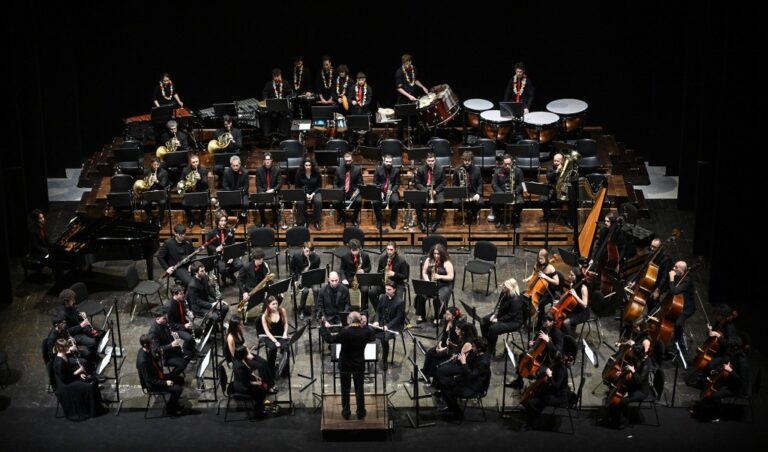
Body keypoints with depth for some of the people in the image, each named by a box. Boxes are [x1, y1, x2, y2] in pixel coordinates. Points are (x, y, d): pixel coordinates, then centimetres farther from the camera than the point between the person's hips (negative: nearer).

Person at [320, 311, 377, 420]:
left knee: (345, 388, 12)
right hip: (359, 365, 2)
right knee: (359, 388, 14)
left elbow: (330, 339, -15)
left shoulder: (345, 332, -23)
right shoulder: (365, 331, -13)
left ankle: (346, 412, 20)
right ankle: (360, 412, 21)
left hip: (345, 365, -2)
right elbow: (373, 338, 10)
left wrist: (323, 327, -3)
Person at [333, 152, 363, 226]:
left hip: (353, 192, -1)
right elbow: (335, 184, 8)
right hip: (341, 192, 1)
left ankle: (355, 219, -5)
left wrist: (356, 192, -16)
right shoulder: (339, 170, 5)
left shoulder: (357, 169, 2)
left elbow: (360, 184, 3)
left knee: (359, 201, -33)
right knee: (335, 202, -30)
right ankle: (342, 216, 5)